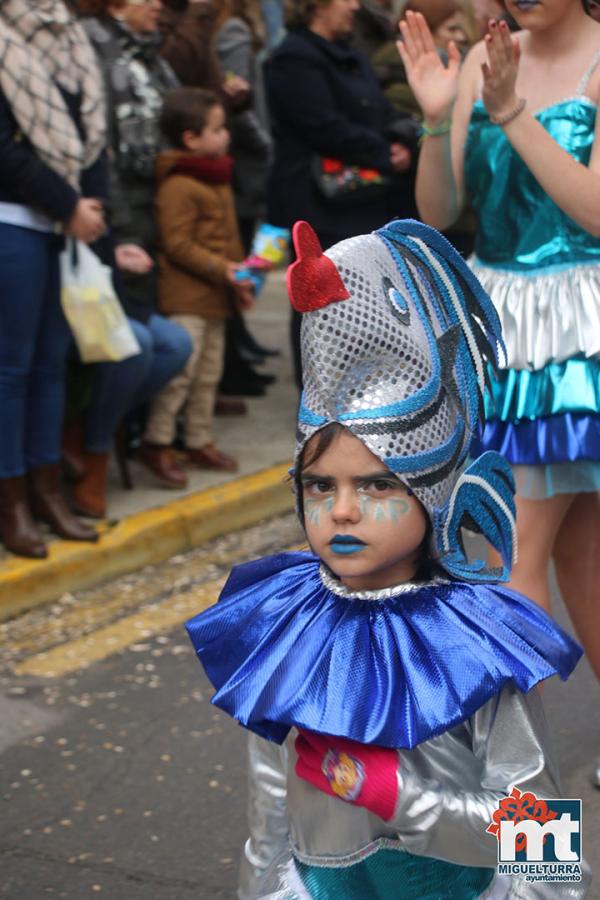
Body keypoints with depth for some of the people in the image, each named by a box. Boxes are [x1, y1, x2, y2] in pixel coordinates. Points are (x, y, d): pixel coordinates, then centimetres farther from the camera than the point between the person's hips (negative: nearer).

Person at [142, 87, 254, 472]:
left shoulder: (219, 179, 16)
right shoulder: (178, 186, -16)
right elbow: (178, 245, -20)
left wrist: (240, 273, 11)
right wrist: (222, 269, -22)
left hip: (216, 296, 10)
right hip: (186, 299, -10)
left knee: (209, 375, 15)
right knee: (180, 371, -10)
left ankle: (200, 441, 24)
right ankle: (157, 442, -4)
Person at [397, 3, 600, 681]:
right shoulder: (485, 59, 6)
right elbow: (438, 211, 2)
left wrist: (510, 111, -20)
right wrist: (437, 118, -14)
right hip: (499, 315, 5)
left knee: (519, 548, -8)